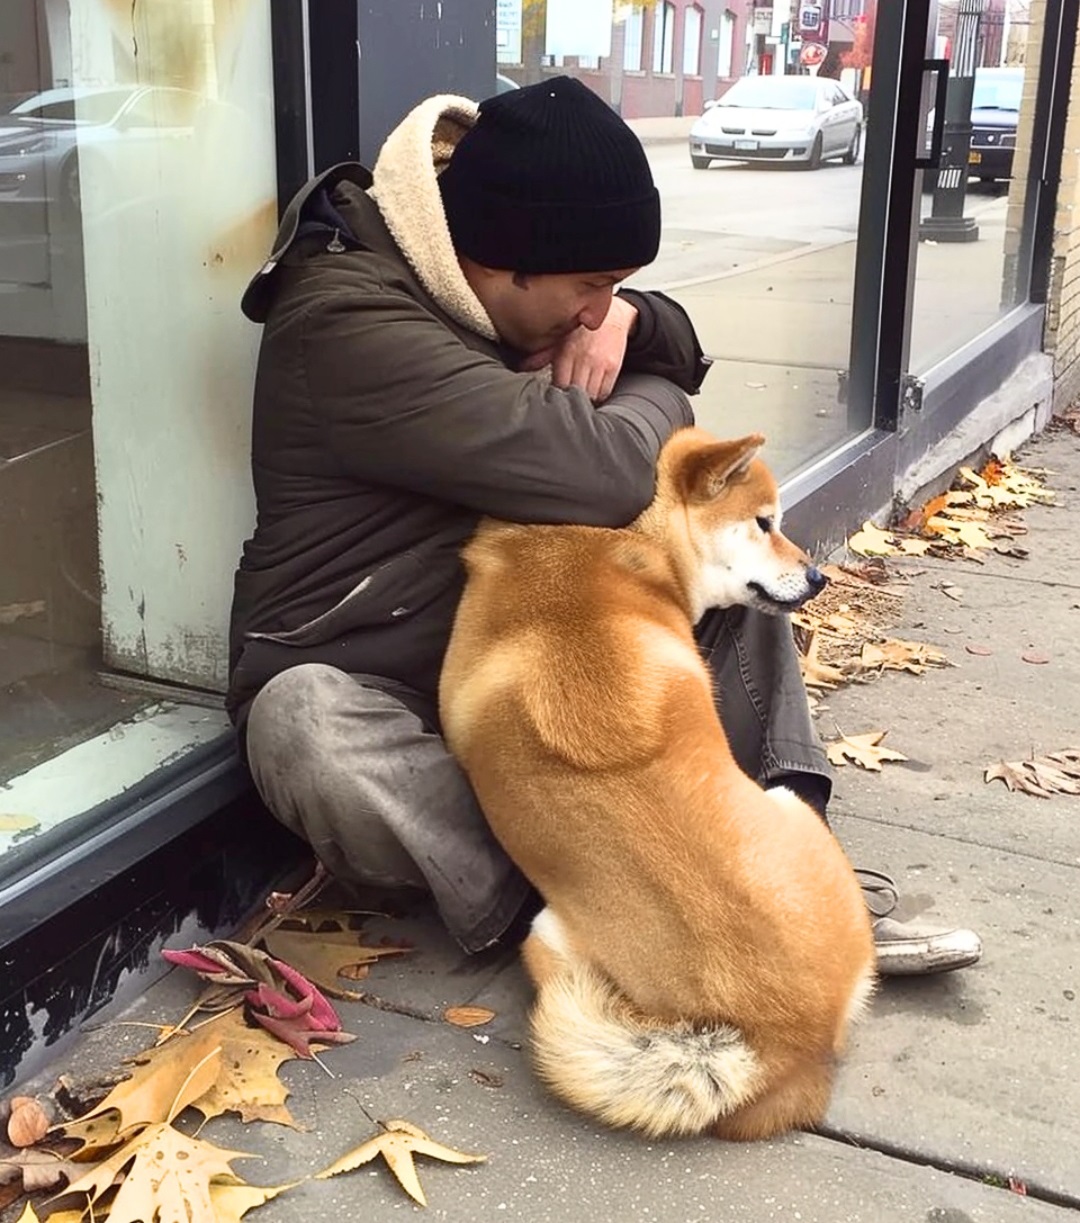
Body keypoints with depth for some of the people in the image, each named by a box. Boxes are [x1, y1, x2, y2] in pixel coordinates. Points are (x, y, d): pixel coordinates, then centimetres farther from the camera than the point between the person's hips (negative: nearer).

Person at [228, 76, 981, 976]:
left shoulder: (483, 286, 1)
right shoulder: (349, 321, -27)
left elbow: (680, 351, 12)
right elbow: (596, 475, -34)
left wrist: (626, 319, -11)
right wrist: (658, 399, -11)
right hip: (355, 685, -7)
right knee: (307, 730, -41)